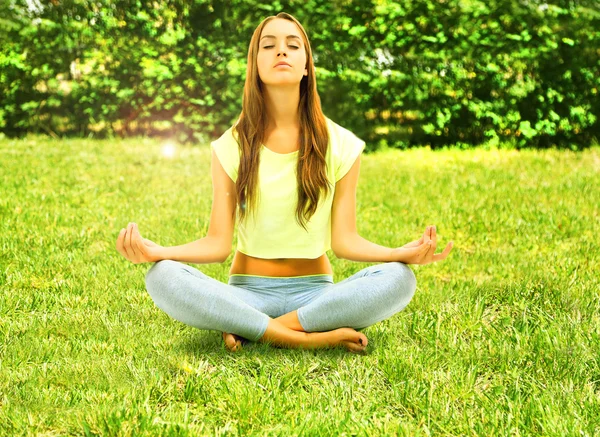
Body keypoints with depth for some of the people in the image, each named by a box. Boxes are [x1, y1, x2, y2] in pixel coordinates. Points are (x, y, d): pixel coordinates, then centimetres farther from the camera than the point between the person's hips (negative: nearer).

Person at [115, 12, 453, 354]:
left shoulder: (341, 145, 1)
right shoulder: (231, 147, 1)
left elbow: (344, 240, -3)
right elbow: (218, 243, -4)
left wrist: (403, 253, -22)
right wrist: (156, 251, -22)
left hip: (315, 291, 1)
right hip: (248, 292, 0)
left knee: (398, 278, -29)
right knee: (163, 277, -30)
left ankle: (250, 329, -23)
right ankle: (311, 336, -29)